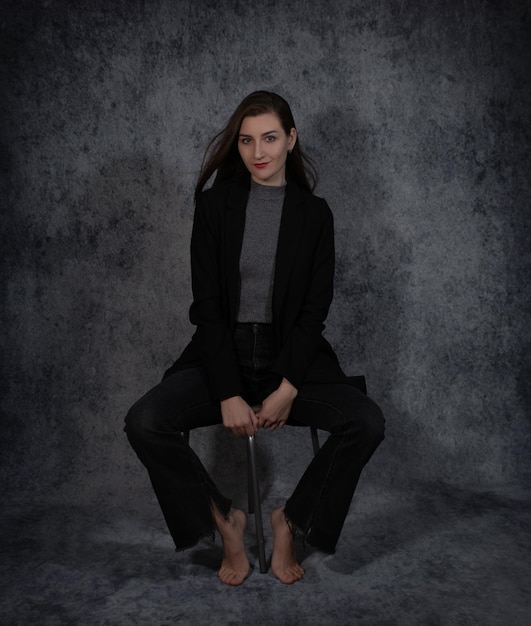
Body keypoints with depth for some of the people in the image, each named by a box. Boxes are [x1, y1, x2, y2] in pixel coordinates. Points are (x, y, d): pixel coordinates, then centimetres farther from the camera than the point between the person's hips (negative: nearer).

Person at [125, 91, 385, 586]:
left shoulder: (314, 213, 4)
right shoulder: (214, 204, 2)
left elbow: (315, 309, -2)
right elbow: (207, 305, -5)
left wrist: (287, 390, -15)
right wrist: (228, 395, -15)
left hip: (292, 356, 0)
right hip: (222, 356, 0)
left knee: (367, 422, -23)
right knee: (143, 422, -22)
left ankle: (291, 521, 1)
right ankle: (225, 520, 1)